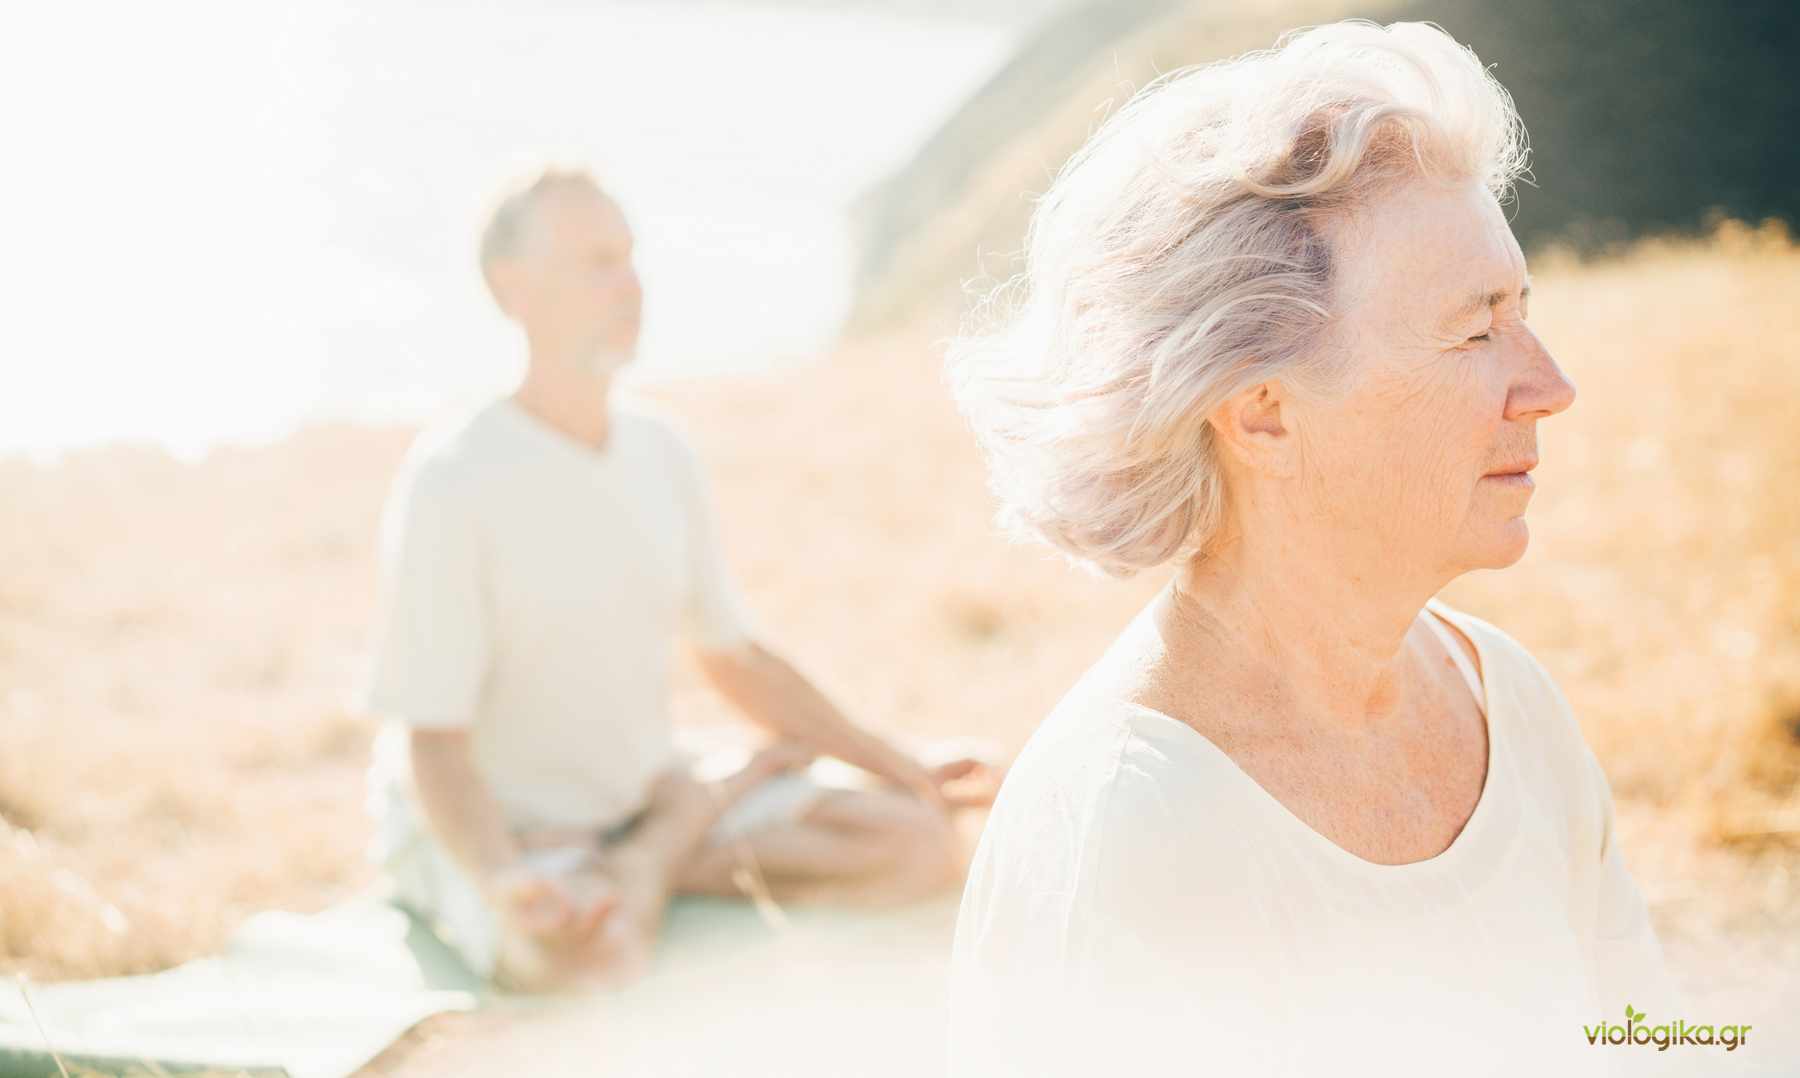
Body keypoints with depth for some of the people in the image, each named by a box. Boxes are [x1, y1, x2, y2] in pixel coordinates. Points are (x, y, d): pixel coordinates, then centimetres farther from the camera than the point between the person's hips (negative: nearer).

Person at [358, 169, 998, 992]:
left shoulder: (659, 453, 2)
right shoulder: (451, 483, -19)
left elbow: (735, 658, 14)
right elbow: (434, 746, -20)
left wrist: (900, 768, 9)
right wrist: (500, 886, -38)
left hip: (649, 789, 6)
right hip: (497, 825, -6)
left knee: (922, 843, -7)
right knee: (596, 959, -39)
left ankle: (658, 852, -2)